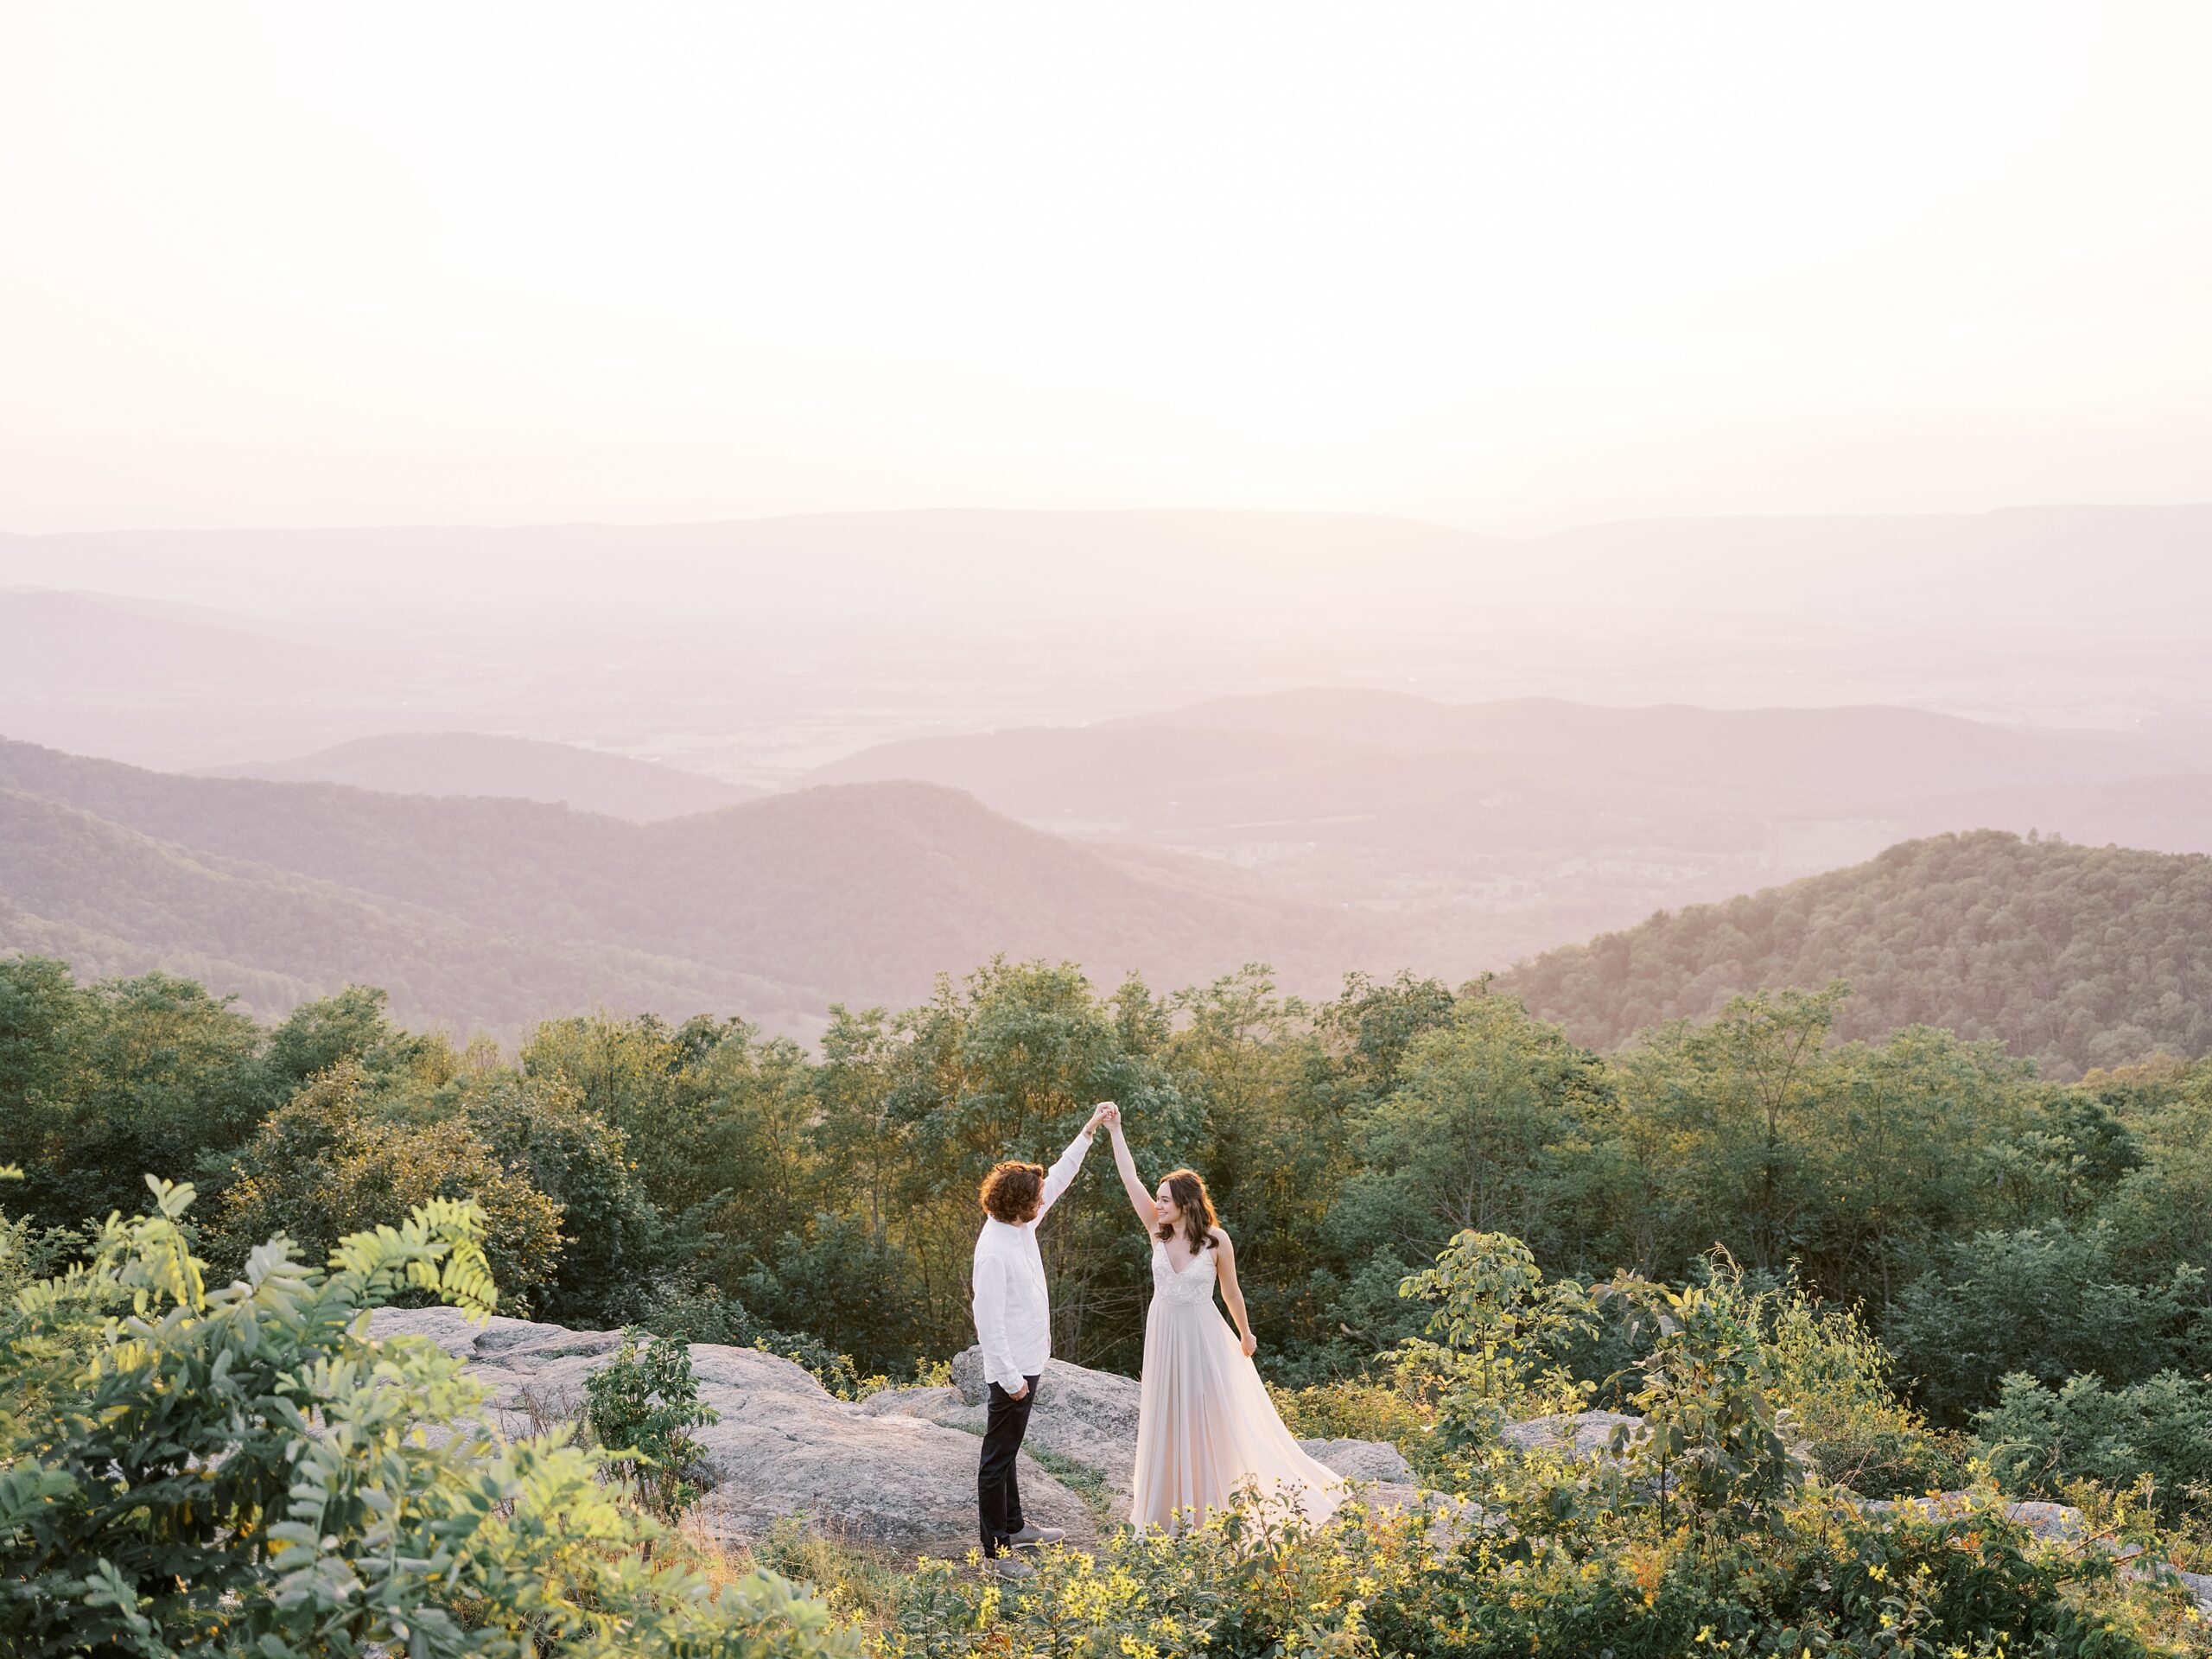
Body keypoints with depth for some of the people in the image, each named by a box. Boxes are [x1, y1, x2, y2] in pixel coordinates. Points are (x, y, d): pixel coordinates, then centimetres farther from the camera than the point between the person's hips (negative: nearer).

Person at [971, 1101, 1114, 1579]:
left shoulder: (1021, 1225, 1)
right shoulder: (994, 1251, -26)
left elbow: (1059, 1177, 15)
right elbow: (989, 1321, -25)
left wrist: (1090, 1131, 14)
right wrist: (1011, 1378, -22)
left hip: (1027, 1364, 10)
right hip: (1011, 1370, -10)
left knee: (1008, 1452, 22)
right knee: (998, 1458, 0)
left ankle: (1014, 1526, 36)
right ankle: (995, 1552, 7)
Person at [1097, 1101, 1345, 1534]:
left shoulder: (1216, 1239, -11)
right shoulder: (1159, 1231, -4)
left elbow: (1231, 1291, 2)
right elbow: (1131, 1181, -9)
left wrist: (1246, 1334, 13)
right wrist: (1114, 1131, -13)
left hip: (1202, 1335, -4)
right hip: (1164, 1332, 4)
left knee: (1210, 1418, 3)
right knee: (1166, 1421, 10)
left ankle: (1212, 1505, 13)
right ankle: (1170, 1505, 21)